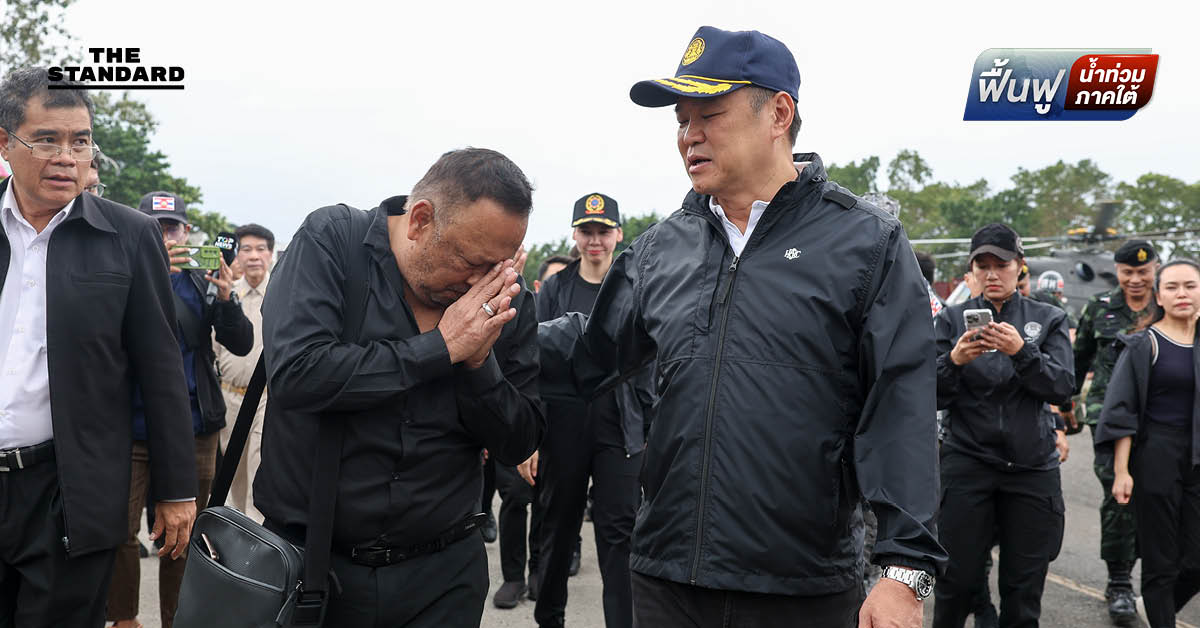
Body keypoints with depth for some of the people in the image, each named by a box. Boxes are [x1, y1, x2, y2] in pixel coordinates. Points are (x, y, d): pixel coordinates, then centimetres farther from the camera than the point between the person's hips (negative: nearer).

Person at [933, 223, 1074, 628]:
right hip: (967, 462, -1)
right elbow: (935, 397, -1)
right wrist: (954, 360, -21)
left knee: (1024, 587, 5)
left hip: (1032, 466, 1)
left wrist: (1021, 350, -22)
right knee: (957, 580, -2)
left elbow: (1061, 387, -6)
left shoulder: (1048, 320, 8)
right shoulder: (952, 319, 5)